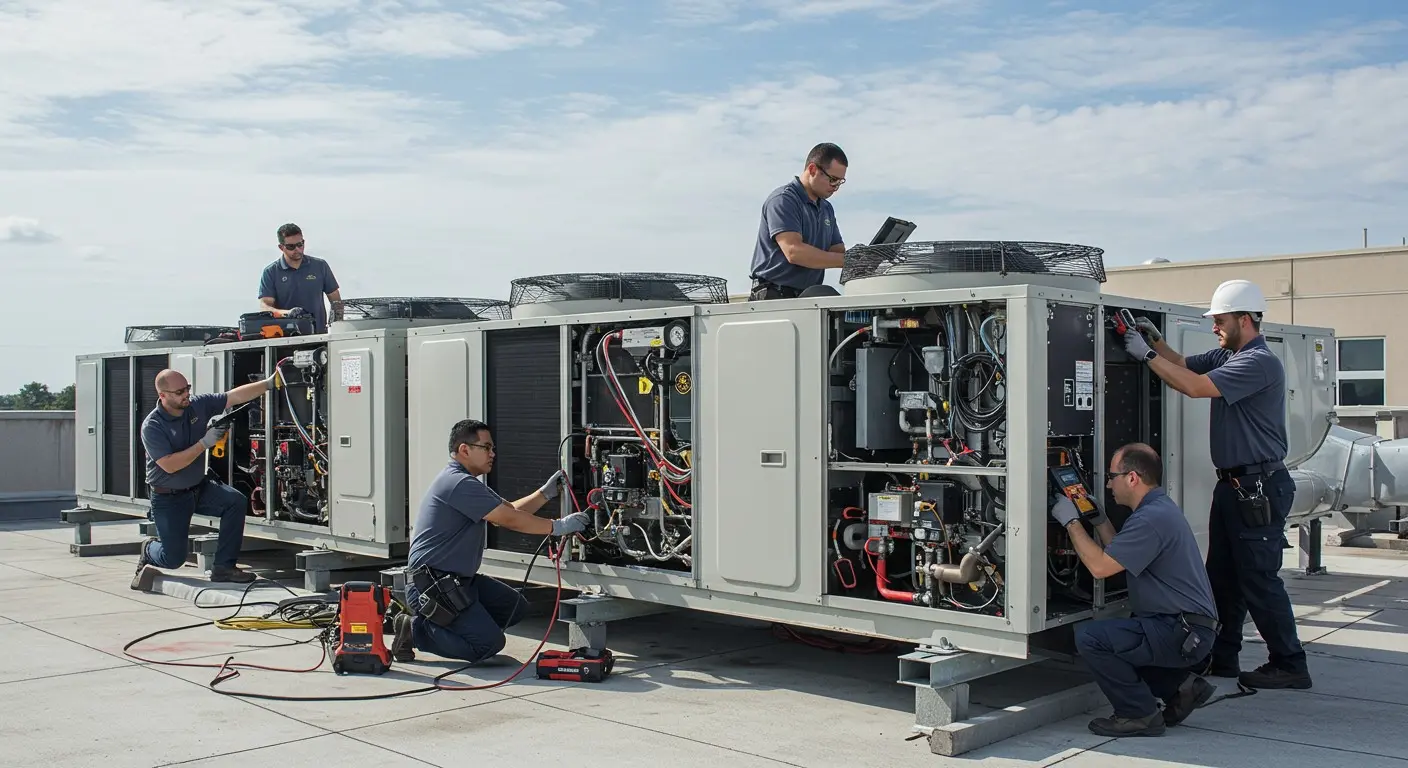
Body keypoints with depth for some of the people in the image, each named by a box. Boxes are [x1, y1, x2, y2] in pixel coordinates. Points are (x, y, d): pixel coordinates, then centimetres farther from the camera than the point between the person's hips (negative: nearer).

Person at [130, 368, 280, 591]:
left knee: (236, 501, -24)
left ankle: (223, 567, -14)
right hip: (168, 498, -4)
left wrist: (269, 383, -21)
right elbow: (169, 465, -26)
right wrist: (205, 443, -27)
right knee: (173, 559, -3)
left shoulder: (198, 405, -6)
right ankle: (149, 550, 36)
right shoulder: (151, 427, -19)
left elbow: (236, 396, -10)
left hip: (199, 487, 5)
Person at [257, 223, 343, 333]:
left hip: (319, 334, 2)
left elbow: (336, 299, 17)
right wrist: (287, 313, -23)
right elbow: (264, 306, -3)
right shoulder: (271, 272, 6)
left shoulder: (320, 266, 12)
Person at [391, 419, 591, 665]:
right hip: (430, 586, -11)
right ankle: (415, 630, -4)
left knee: (515, 607, 8)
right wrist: (558, 527, -14)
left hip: (459, 579, 11)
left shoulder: (467, 482, 17)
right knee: (489, 644, -15)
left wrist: (546, 493, 7)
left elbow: (510, 511, 19)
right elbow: (510, 520, -20)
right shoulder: (458, 483, -18)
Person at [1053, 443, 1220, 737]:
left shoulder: (1152, 519, -20)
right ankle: (1182, 685, 18)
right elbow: (1119, 556, 23)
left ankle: (1140, 715, -6)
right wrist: (1099, 520, 20)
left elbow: (1100, 567, -22)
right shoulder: (1160, 507, 15)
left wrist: (1071, 522, -12)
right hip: (1186, 631, 11)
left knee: (1089, 636, -20)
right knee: (1109, 638, 23)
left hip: (1182, 634, -11)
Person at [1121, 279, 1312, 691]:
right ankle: (1222, 658, 23)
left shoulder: (1259, 362, -18)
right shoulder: (1227, 356, 13)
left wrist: (1146, 353, -18)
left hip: (1258, 487, -10)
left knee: (1259, 579, -4)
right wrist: (1156, 340, 3)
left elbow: (1194, 386, -25)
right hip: (1233, 484, 10)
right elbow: (1184, 364, 22)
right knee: (1222, 576, 14)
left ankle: (1289, 665, 6)